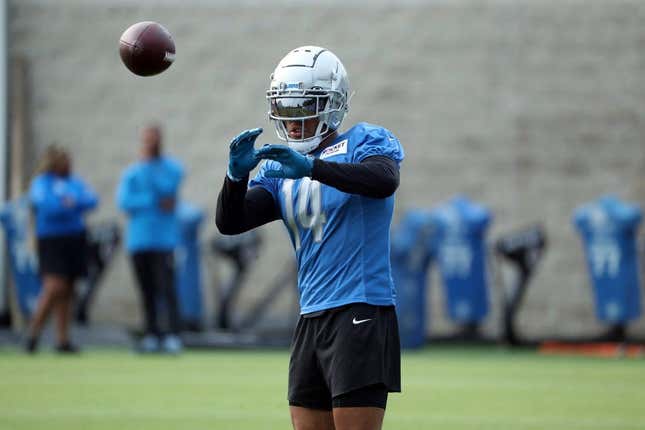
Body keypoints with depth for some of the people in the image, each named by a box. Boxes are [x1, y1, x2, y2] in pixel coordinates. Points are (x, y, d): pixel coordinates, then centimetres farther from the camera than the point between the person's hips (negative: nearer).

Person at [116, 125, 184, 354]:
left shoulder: (172, 169, 6)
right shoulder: (131, 172, 13)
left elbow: (167, 188, -13)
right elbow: (123, 201, -1)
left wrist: (148, 164, -12)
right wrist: (155, 202, -9)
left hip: (163, 239, -3)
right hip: (138, 239, 3)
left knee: (166, 287, -14)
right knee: (147, 291, 4)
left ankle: (173, 335, -18)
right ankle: (151, 334, 8)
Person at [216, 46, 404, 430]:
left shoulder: (366, 142, -1)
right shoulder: (281, 170, 16)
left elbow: (384, 181, -24)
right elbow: (229, 223, 6)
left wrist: (310, 168, -33)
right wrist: (238, 175, -14)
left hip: (361, 314, -7)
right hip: (312, 319, 7)